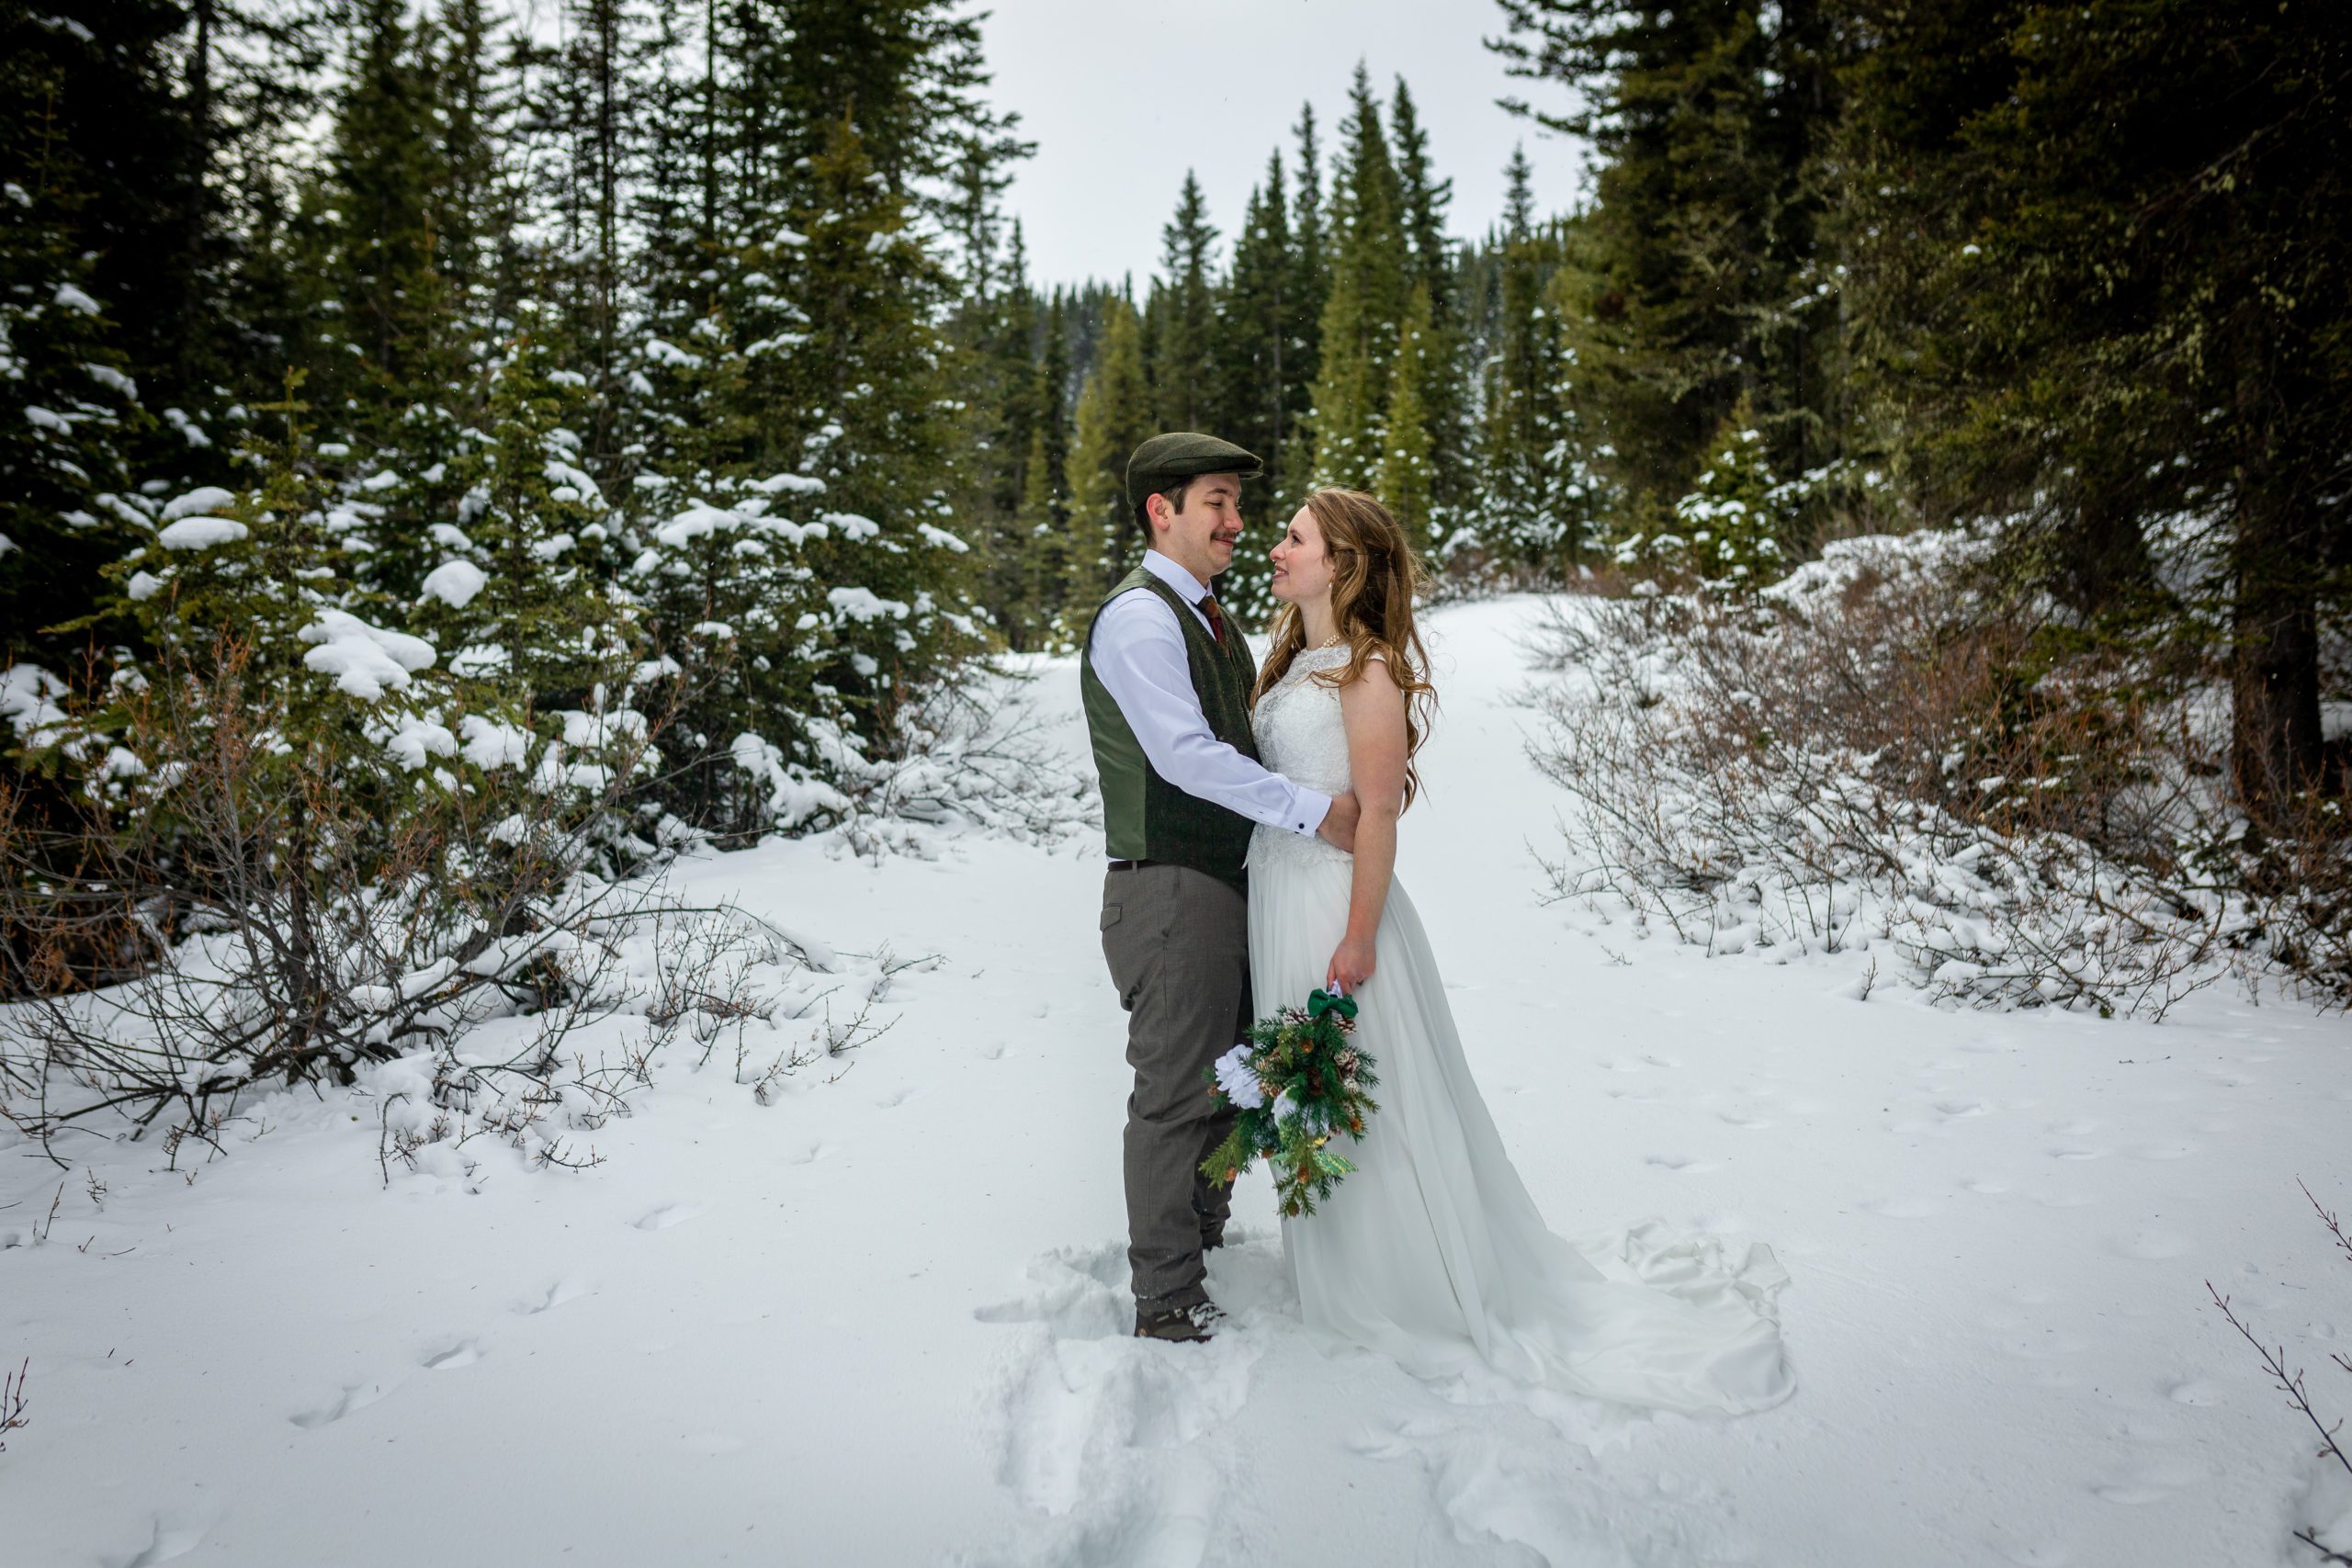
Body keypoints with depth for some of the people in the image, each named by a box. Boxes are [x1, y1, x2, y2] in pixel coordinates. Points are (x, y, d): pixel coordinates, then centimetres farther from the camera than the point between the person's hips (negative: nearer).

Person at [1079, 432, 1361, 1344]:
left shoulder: (1209, 619, 17)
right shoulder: (1139, 617, -14)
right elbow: (1184, 754, -25)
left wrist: (1359, 789, 4)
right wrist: (1312, 811, -24)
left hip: (1229, 884, 10)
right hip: (1170, 891, -10)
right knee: (1176, 1095, -2)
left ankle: (1204, 1238, 37)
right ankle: (1167, 1304, 10)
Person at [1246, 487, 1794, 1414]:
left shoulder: (1366, 666, -13)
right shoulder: (1294, 660, 12)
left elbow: (1378, 812, -17)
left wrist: (1358, 938, -20)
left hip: (1335, 900, -8)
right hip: (1274, 896, 8)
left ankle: (1424, 1293, 21)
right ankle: (1340, 1281, 33)